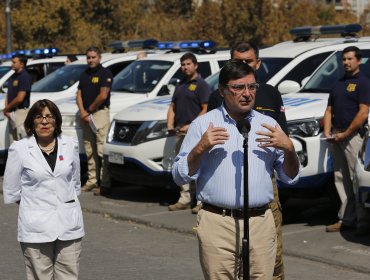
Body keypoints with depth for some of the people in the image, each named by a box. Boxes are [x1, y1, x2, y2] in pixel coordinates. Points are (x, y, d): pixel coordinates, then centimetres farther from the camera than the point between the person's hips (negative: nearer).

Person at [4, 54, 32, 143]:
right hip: (11, 113, 9)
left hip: (20, 111, -9)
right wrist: (6, 109, 2)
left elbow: (20, 98, -18)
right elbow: (8, 94, 18)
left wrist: (7, 108, -7)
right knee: (13, 140, 13)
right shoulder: (13, 76, 15)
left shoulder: (25, 77, -13)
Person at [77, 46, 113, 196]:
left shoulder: (105, 73, -5)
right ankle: (92, 180, 14)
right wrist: (82, 112, -3)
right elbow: (79, 95, 13)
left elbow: (103, 95, -13)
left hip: (100, 113, -7)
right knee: (89, 150, 9)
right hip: (86, 116, 7)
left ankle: (105, 183, -12)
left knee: (102, 149, -11)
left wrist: (89, 110, -7)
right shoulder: (84, 74, 17)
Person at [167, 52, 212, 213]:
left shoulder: (202, 85, -4)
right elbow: (172, 106, 21)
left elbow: (206, 110, -12)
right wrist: (170, 124, 4)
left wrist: (191, 126, -18)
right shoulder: (180, 85, 20)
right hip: (180, 132, 8)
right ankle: (185, 199, 17)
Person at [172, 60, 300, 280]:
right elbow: (180, 176, 3)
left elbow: (291, 178, 13)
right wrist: (200, 148, -12)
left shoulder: (268, 125, 13)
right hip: (217, 223, -2)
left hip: (261, 223, 2)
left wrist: (289, 148, -6)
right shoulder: (203, 125, 6)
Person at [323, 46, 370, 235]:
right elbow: (329, 110, 18)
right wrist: (327, 132, 2)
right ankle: (346, 219, 12)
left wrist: (345, 134, -14)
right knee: (340, 178, 8)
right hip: (336, 137, 8)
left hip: (353, 135, -8)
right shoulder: (338, 84, 19)